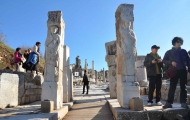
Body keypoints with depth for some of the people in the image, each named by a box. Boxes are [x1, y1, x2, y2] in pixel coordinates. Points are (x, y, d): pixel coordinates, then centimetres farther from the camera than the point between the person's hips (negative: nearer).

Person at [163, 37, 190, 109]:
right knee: (172, 87, -3)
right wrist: (171, 62, -12)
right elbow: (164, 60, 5)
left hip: (183, 71, 2)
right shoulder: (169, 52, 8)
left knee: (183, 87, 5)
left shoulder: (183, 51, 12)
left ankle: (183, 102, 11)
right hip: (174, 71, -2)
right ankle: (169, 103, -1)